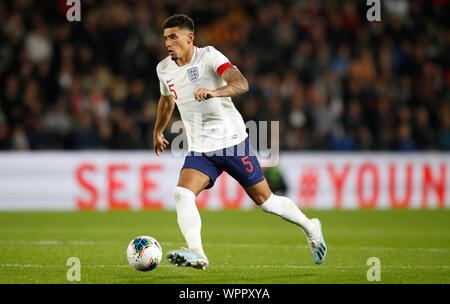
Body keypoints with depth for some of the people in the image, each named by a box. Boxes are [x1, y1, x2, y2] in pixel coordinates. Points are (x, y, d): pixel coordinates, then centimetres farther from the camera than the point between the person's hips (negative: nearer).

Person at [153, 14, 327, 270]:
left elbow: (241, 84, -28)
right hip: (199, 150, 5)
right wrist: (158, 131, 41)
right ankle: (197, 254, -32)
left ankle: (310, 228, 27)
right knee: (183, 194, -23)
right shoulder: (164, 69, 5)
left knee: (265, 201, 4)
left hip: (232, 141, -5)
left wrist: (214, 92, -47)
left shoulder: (208, 56, -13)